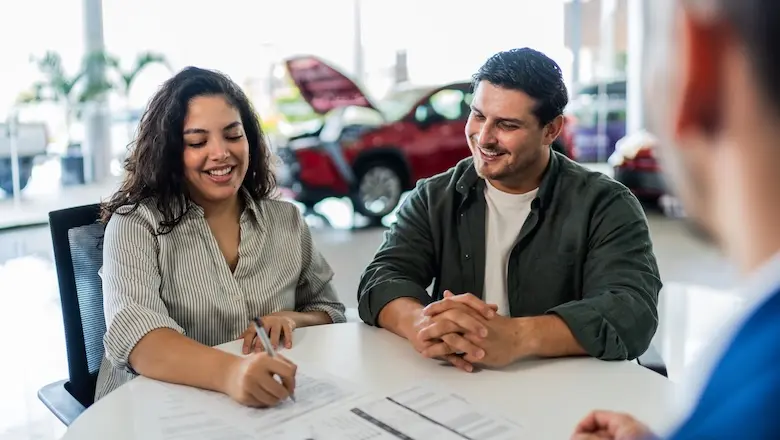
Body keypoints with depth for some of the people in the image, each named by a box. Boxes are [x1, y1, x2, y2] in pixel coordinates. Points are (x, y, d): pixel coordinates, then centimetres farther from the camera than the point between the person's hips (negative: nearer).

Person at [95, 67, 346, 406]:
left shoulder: (287, 221, 6)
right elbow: (131, 332, -22)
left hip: (273, 409, 4)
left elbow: (331, 311, 13)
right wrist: (228, 371, -38)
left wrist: (292, 320, -9)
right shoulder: (136, 224, -7)